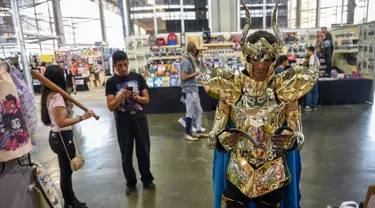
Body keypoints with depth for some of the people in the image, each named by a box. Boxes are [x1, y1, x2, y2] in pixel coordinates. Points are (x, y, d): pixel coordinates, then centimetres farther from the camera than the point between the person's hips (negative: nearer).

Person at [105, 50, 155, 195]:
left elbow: (147, 99, 3)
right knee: (126, 153, 9)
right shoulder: (111, 82, -3)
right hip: (122, 122, -1)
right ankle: (130, 182, 26)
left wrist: (137, 97, -17)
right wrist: (121, 96, -23)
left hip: (139, 119, 1)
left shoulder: (138, 77, 1)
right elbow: (111, 107, -7)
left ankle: (147, 179, 28)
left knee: (144, 150, 10)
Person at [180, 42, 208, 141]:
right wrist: (195, 74, -10)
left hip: (194, 89, 9)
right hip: (188, 91, -9)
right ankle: (187, 134, 12)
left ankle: (198, 131, 23)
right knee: (190, 113, 0)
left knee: (199, 111, 14)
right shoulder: (186, 61, -17)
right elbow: (184, 77, -20)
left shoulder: (190, 60, 11)